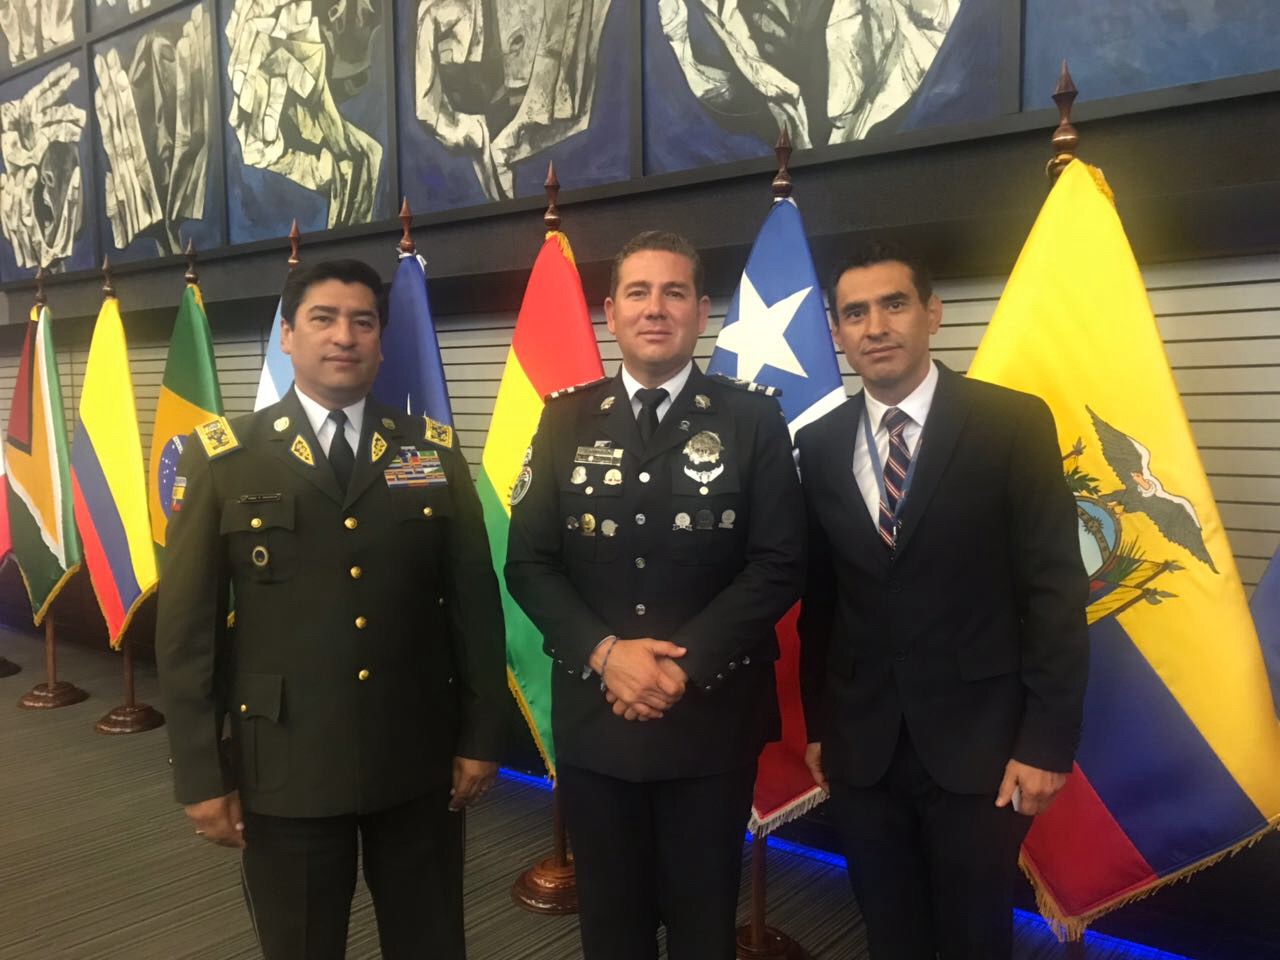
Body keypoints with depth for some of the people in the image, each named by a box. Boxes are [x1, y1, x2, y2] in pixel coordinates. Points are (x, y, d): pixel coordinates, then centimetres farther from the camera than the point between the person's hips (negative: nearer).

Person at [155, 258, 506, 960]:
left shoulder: (435, 452, 2)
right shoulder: (223, 458, -3)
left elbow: (475, 601, 2)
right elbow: (187, 625, -3)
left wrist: (480, 736, 1)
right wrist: (200, 776, -4)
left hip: (421, 761, 2)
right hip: (285, 768, -1)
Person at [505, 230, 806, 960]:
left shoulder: (753, 418, -3)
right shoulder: (566, 420, 3)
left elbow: (779, 565, -7)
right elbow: (529, 562, 0)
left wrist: (683, 665, -16)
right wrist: (605, 653, -14)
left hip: (711, 715, -1)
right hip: (594, 714, 2)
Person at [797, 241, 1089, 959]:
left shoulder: (1014, 424, -8)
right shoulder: (820, 444, 2)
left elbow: (1055, 590, -8)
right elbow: (820, 599, 6)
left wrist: (1047, 740, -11)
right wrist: (818, 725, 9)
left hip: (979, 740, -3)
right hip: (860, 746, 3)